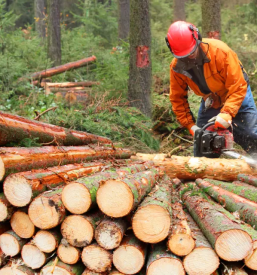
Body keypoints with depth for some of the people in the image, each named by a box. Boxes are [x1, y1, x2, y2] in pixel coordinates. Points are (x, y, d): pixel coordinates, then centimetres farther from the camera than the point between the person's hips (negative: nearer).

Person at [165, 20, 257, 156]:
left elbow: (238, 87, -32)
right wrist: (190, 125, -17)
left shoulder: (220, 51, -33)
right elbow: (177, 98, -9)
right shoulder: (176, 66, -20)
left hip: (236, 98, -4)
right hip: (210, 102, 4)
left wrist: (226, 113, -44)